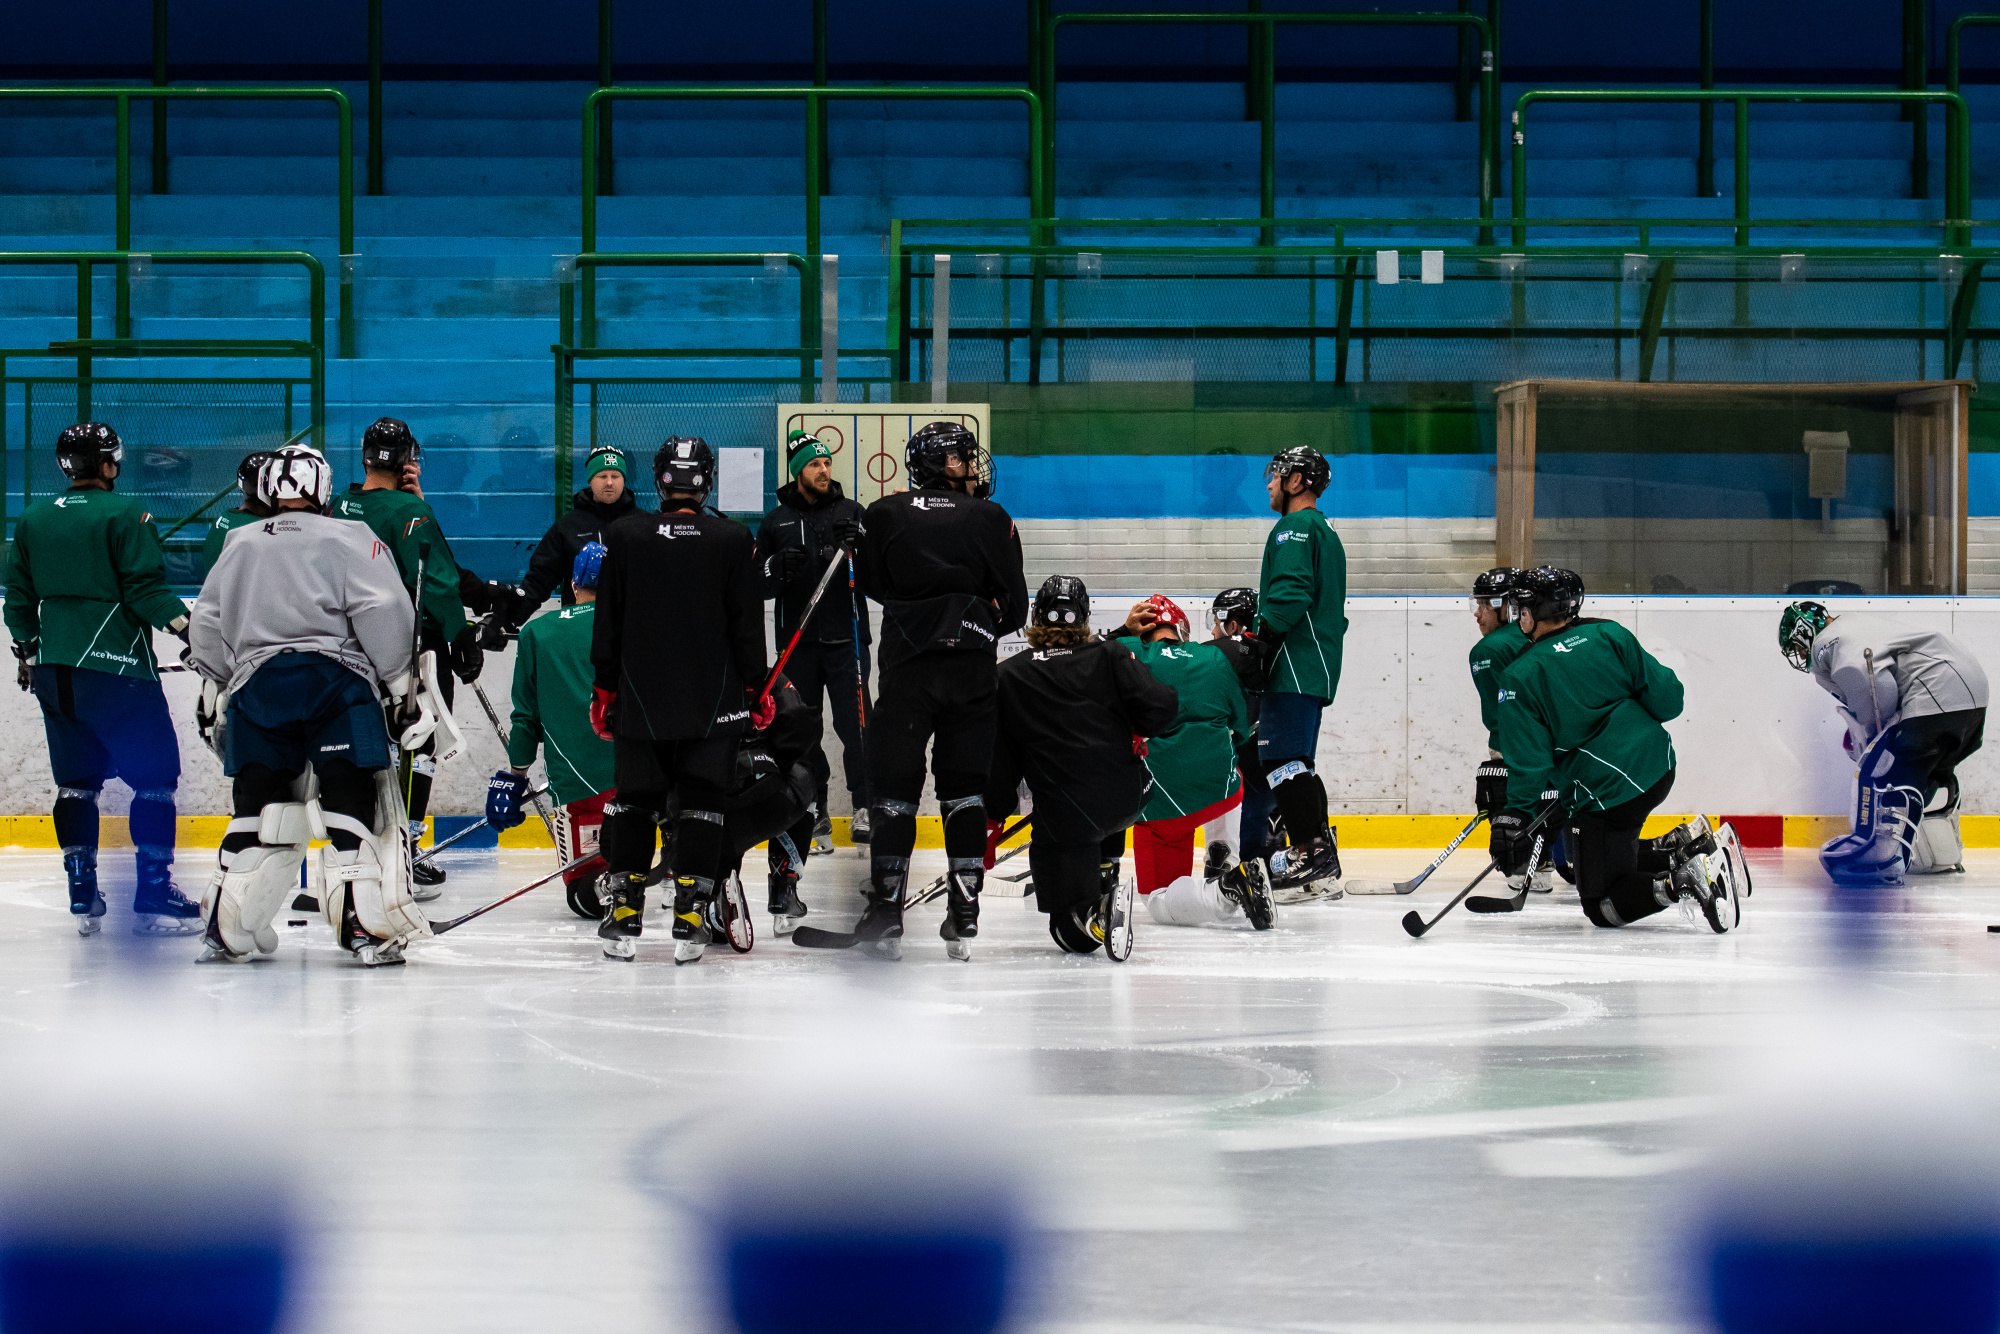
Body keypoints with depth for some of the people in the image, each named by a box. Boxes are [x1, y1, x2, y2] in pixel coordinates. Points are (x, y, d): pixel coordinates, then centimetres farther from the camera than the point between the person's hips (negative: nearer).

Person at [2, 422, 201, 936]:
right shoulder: (125, 513, -8)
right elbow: (145, 587, -16)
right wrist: (187, 624, -13)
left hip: (53, 672, 6)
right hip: (116, 667, -6)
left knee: (76, 781, 12)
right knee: (155, 777, -1)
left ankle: (82, 895, 9)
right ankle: (153, 896, -7)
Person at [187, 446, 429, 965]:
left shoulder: (239, 545, 17)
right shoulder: (345, 539, 4)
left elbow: (207, 627, 20)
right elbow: (382, 610, -6)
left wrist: (213, 688, 32)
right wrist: (400, 679, 2)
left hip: (254, 682, 4)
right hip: (335, 674, -4)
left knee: (258, 807, 11)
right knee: (355, 800, -3)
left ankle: (224, 927, 8)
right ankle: (365, 924, -12)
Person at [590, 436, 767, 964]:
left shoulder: (625, 536, -2)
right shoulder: (734, 540, -3)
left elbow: (607, 625, 3)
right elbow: (747, 624, 0)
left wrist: (603, 689, 12)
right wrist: (756, 688, 10)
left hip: (641, 700, 1)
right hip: (714, 702, -1)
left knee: (634, 802, 11)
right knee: (703, 802, 4)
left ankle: (624, 916, 10)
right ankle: (690, 917, -3)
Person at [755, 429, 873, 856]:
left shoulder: (851, 513, 5)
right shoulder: (776, 522, 9)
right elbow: (758, 584, 9)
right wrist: (778, 569, -12)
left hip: (845, 639, -2)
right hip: (798, 643, 2)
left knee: (854, 723, -9)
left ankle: (864, 806, 0)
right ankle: (815, 815, 12)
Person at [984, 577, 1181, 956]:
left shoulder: (1009, 677, 4)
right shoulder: (1110, 656, 2)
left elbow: (999, 760, 5)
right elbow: (1160, 707, -9)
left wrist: (992, 821, 14)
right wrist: (1132, 735, 12)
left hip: (1064, 817, -2)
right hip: (1129, 797, 2)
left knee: (1071, 932, 6)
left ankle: (1098, 913, -26)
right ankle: (1106, 869, 27)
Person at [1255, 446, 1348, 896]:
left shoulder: (1295, 528, -8)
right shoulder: (1327, 533, 24)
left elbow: (1290, 595, -21)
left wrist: (1257, 643, -20)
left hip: (1294, 667, -10)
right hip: (1318, 668, 10)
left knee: (1282, 758, -14)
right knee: (1295, 764, 12)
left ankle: (1311, 853, -20)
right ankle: (1324, 865, 10)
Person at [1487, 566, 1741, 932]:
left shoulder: (1519, 677, -8)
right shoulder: (1609, 634, 3)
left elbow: (1528, 764, -12)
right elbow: (1667, 699, 1)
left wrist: (1513, 824, -5)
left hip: (1605, 795, -6)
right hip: (1659, 767, 6)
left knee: (1603, 907, 2)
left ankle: (1686, 879, -24)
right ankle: (1688, 844, 5)